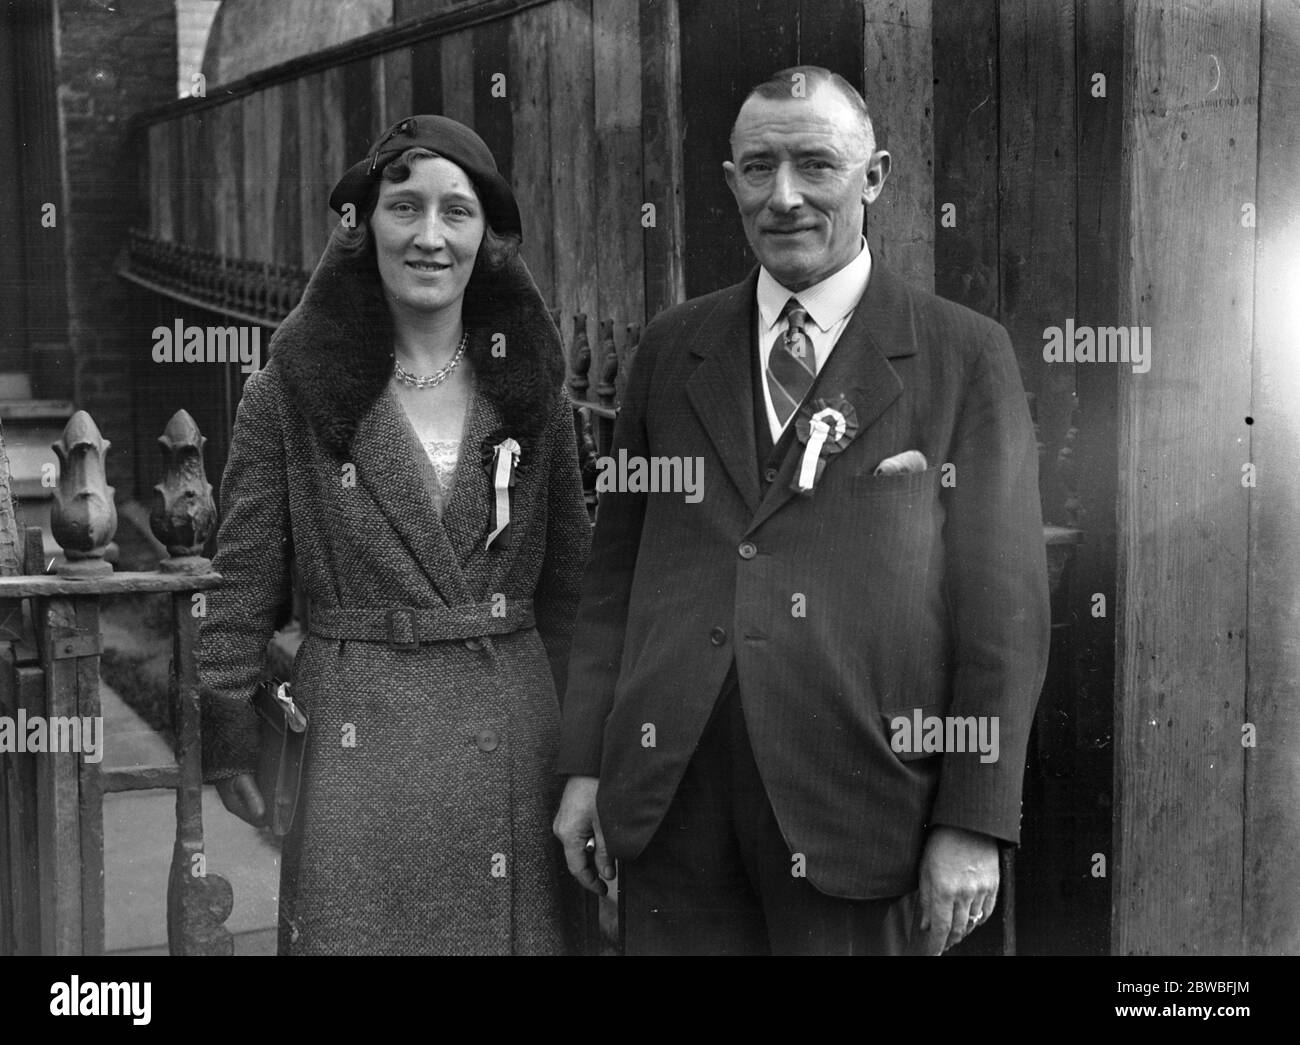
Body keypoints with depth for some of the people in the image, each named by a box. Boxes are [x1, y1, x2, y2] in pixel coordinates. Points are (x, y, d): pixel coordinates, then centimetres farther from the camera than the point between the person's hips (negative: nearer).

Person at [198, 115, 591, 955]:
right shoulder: (295, 384, -2)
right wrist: (229, 735, -3)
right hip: (358, 734, -2)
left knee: (526, 926, 9)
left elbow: (568, 571, 11)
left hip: (518, 724, 3)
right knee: (356, 929, 1)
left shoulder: (528, 379, 7)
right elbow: (244, 577, 0)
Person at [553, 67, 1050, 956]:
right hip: (670, 798, 3)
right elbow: (617, 564, 11)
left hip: (858, 807, -2)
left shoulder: (965, 355, 0)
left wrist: (974, 825, -7)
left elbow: (1004, 604, -3)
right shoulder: (672, 348, 10)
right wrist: (586, 766, 5)